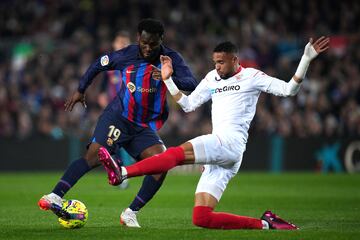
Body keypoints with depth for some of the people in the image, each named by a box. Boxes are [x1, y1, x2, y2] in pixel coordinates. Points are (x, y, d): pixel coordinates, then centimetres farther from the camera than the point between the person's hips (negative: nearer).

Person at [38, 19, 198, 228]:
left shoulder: (171, 58, -5)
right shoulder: (125, 55, -6)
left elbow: (192, 84, -18)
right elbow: (99, 65, 13)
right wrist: (80, 90, 18)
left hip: (146, 127, 2)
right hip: (117, 117, -2)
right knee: (94, 156, -21)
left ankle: (131, 214, -11)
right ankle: (54, 197, -23)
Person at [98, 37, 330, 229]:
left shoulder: (252, 77, 7)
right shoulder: (212, 78, 25)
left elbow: (289, 89, 1)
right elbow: (188, 105, 30)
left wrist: (306, 59, -8)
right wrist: (168, 80, 23)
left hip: (230, 141, -9)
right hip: (218, 154, 9)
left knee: (176, 153, -31)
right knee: (201, 218, -4)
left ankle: (122, 172, -45)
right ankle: (264, 223, -3)